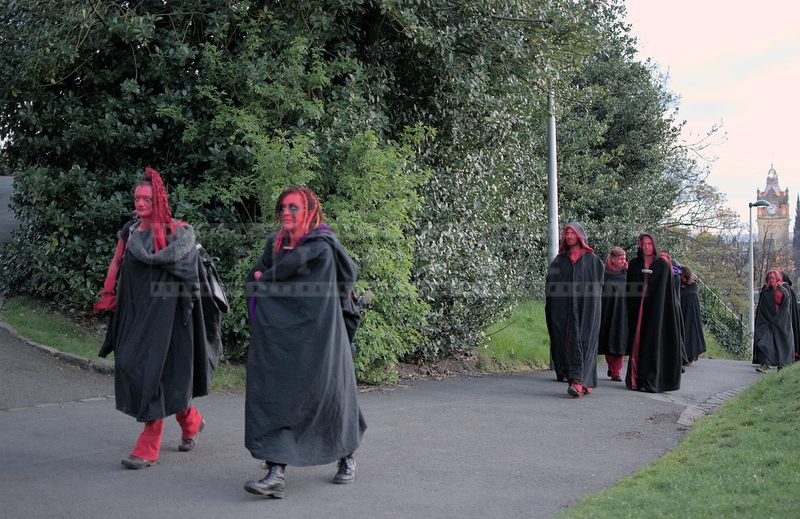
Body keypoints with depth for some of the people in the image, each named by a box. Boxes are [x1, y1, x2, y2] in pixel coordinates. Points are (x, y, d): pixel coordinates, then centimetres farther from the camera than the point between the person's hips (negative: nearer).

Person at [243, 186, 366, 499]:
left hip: (316, 336, -5)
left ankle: (347, 457, 28)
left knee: (326, 391, 4)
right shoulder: (276, 242, 10)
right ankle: (276, 472, -7)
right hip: (281, 337, 5)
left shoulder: (321, 246, -10)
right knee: (275, 395, -5)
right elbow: (253, 280, 12)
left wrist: (265, 278, 0)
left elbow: (288, 266, -18)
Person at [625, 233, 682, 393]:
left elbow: (667, 290, -1)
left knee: (652, 342, -5)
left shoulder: (663, 265, 1)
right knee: (637, 342, 2)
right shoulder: (634, 264, 9)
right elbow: (630, 289, 8)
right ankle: (636, 378, 7)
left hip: (656, 309, -3)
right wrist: (631, 309, 0)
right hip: (637, 309, 3)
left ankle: (650, 380, -4)